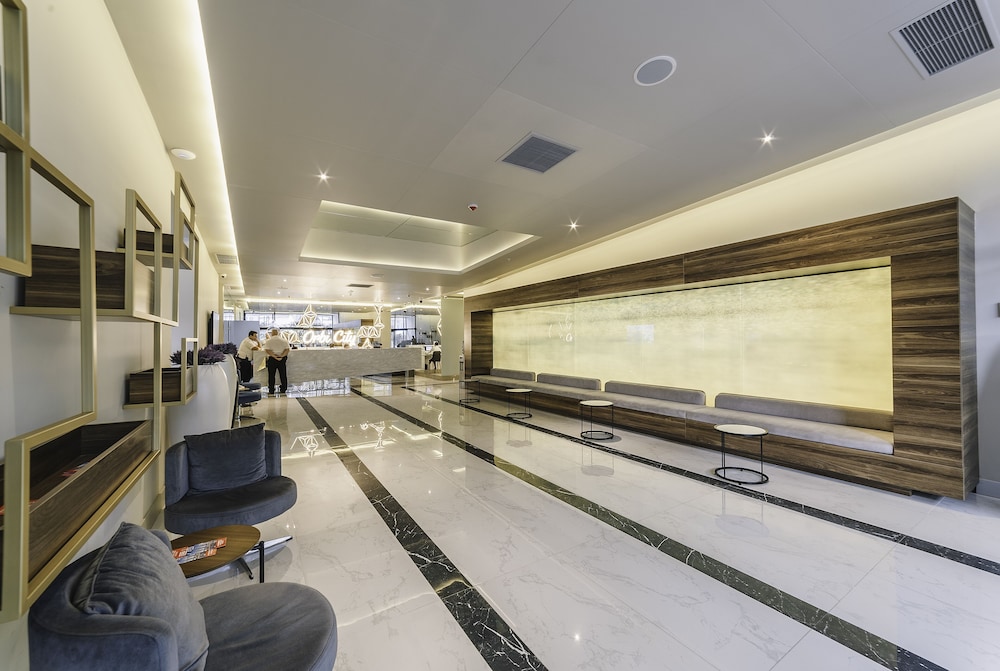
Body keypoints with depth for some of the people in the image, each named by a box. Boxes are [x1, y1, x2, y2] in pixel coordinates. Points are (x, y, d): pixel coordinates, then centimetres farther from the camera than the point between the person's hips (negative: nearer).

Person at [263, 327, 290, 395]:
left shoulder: (268, 341, -4)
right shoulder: (284, 340, 1)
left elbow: (267, 350, -14)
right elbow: (287, 349, -7)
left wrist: (274, 356, -15)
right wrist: (281, 356, -13)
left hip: (272, 359, -2)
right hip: (282, 359, 2)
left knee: (271, 375, 6)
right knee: (283, 375, 8)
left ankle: (271, 391, 9)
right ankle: (284, 390, 12)